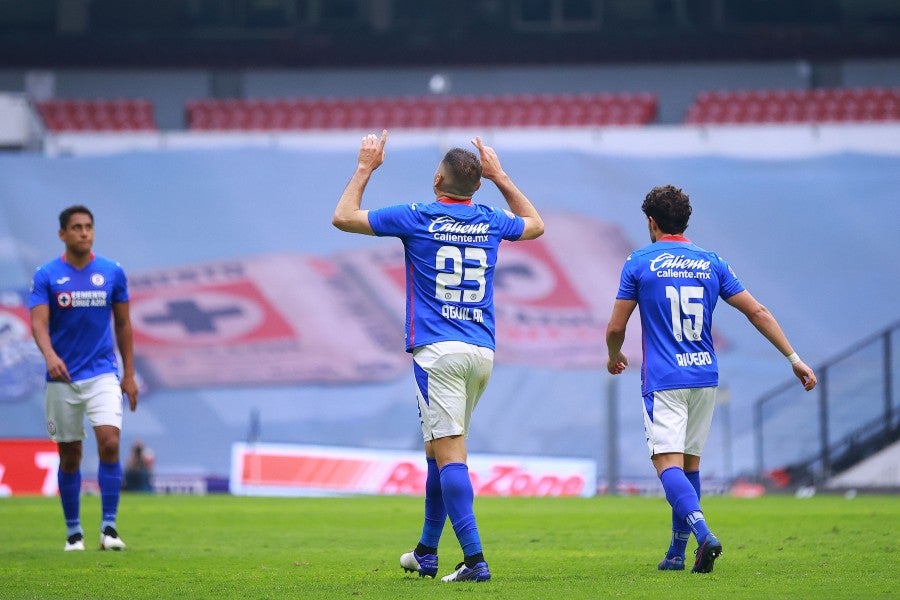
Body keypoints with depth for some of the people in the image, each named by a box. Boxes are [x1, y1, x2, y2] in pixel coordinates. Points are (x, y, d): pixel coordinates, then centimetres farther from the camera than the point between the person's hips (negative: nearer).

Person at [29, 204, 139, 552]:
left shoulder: (112, 273, 3)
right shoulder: (46, 276, -2)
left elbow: (123, 324, 10)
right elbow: (39, 322, -13)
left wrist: (129, 374, 7)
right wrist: (49, 355, -33)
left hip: (103, 373, 0)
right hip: (62, 378, 0)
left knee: (110, 442, -18)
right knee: (69, 455, 6)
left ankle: (109, 527, -13)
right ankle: (73, 531, 18)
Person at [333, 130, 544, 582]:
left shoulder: (416, 219, -4)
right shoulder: (491, 222, 9)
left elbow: (343, 217, 6)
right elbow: (535, 224, 33)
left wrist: (365, 168, 17)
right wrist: (500, 175, 34)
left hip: (437, 350, -6)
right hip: (482, 352, 6)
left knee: (449, 453, -10)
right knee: (438, 449, 19)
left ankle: (474, 559, -21)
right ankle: (426, 554, 26)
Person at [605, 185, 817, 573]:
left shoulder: (639, 263, -2)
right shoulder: (711, 263, 8)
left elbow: (615, 327, 0)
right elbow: (757, 312, 5)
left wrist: (614, 357, 22)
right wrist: (794, 358, 9)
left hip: (663, 381, -5)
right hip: (705, 377, 5)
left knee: (668, 463, -11)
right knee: (690, 462, 16)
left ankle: (704, 535, -34)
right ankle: (677, 552, 21)